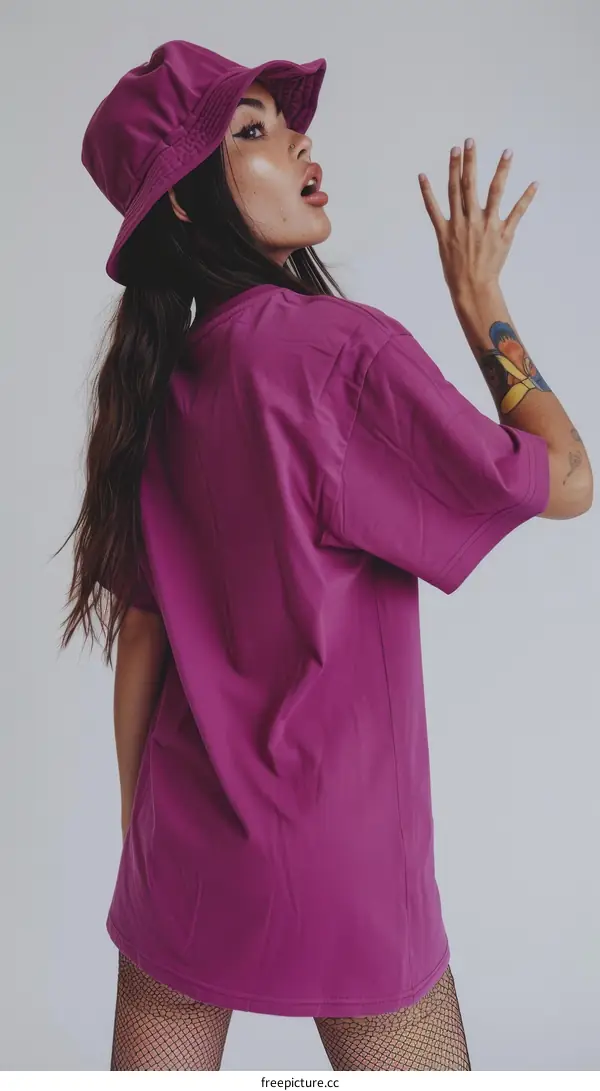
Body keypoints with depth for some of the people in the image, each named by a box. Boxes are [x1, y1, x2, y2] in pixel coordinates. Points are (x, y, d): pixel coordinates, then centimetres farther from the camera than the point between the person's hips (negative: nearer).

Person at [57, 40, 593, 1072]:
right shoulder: (342, 345, -19)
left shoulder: (157, 386, 0)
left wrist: (140, 832, 14)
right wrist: (480, 302, 1)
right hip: (339, 870, -5)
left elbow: (139, 643, 3)